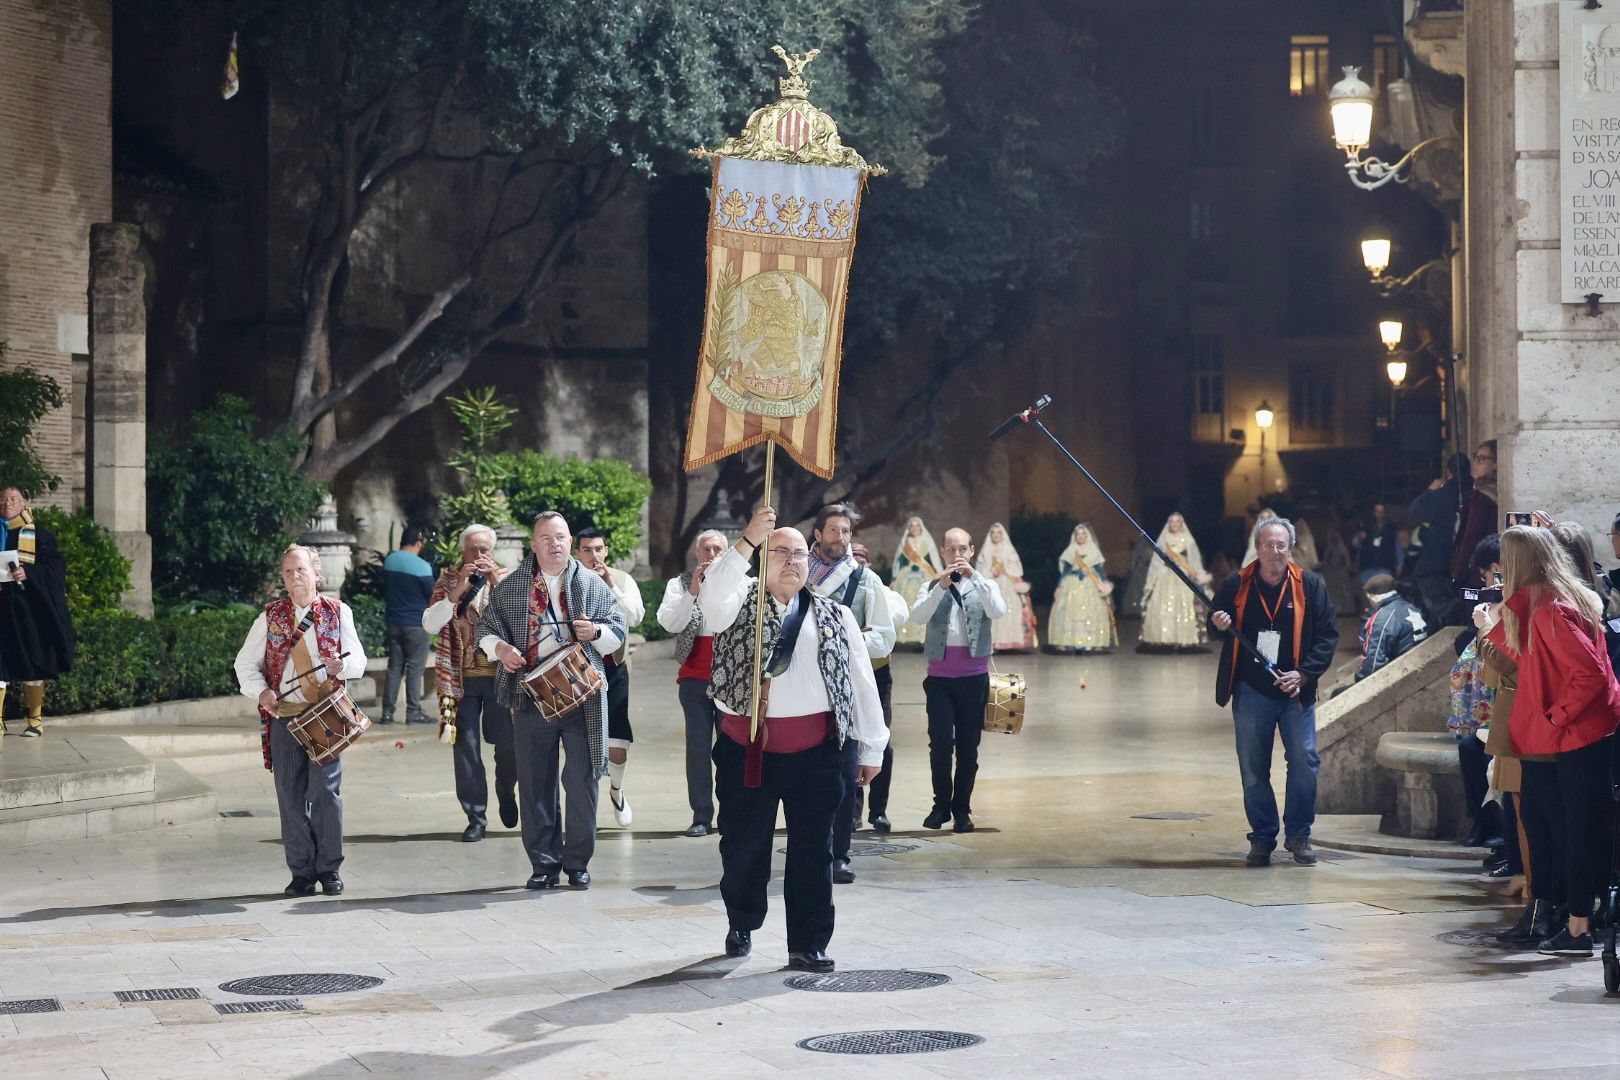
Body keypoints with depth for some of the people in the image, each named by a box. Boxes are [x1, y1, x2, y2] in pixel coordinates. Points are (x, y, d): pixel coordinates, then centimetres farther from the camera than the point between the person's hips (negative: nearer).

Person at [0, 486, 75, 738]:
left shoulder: (38, 533, 5)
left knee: (32, 663, 2)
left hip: (29, 606, -2)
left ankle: (36, 719, 11)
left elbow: (56, 566, -3)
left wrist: (28, 573, -18)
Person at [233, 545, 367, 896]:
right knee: (290, 795, 1)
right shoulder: (271, 616, 9)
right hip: (283, 714, 1)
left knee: (326, 791, -6)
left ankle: (328, 870, 4)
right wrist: (261, 691, -10)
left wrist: (341, 665, -20)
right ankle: (301, 872, 9)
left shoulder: (338, 612, 6)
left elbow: (358, 660, 3)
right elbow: (245, 663, 10)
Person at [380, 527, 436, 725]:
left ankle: (387, 712, 8)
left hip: (394, 621, 5)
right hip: (416, 623, -5)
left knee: (394, 667, 10)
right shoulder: (421, 566, -15)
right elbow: (432, 597, -8)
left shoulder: (389, 561, 3)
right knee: (414, 668, 1)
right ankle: (413, 712, 2)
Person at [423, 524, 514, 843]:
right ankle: (476, 818, 8)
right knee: (465, 749, -1)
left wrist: (497, 581, -20)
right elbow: (429, 625, -7)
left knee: (508, 745, 1)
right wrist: (457, 590, -17)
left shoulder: (508, 578, 5)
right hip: (460, 678, 0)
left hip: (502, 675, 0)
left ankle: (506, 792, 31)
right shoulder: (448, 581, 5)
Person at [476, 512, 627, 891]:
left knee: (582, 780, 1)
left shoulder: (592, 584, 6)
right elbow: (486, 627, 12)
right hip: (533, 696, 1)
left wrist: (596, 632, -13)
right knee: (535, 783, 3)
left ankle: (578, 861, 12)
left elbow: (620, 628, 8)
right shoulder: (511, 587, 7)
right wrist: (499, 648, -8)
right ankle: (544, 863, 12)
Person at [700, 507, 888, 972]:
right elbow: (713, 597, -19)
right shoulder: (741, 604, 5)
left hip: (816, 750, 1)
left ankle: (808, 945, 7)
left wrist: (871, 747, 4)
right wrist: (748, 542, -25)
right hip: (747, 748, 0)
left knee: (812, 848, 1)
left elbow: (862, 682, 8)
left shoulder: (835, 617, 9)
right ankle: (741, 926, 31)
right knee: (743, 844, 9)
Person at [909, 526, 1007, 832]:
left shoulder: (984, 586, 10)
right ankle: (941, 804, 7)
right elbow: (918, 617, -9)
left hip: (974, 675, 0)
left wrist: (974, 577, -14)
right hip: (939, 676, 0)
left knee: (968, 746, 3)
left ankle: (962, 810, 11)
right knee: (940, 742, -9)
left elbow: (998, 611, -11)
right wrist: (941, 586, -18)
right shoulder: (932, 586, 10)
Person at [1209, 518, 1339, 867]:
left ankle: (1298, 835, 10)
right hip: (1251, 692, 1)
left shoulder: (1309, 585, 0)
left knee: (1305, 763, -5)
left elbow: (1328, 633, 1)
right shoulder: (1236, 585, 3)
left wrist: (1304, 673, -10)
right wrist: (1218, 624, -7)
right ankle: (1262, 838, 14)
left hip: (1296, 691, -1)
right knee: (1253, 769, 3)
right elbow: (1216, 618, 18)